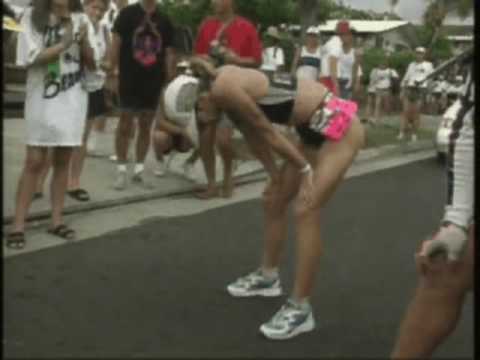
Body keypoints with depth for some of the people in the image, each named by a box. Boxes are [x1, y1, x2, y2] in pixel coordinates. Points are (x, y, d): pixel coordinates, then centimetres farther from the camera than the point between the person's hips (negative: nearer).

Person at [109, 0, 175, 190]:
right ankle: (121, 170, 9)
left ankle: (139, 170, 19)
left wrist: (169, 80, 6)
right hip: (129, 78, -4)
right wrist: (113, 71, -10)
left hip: (153, 80, 4)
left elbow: (168, 52, 10)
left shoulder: (164, 20, 8)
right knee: (125, 124, 0)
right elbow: (116, 43, -4)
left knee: (146, 126, 9)